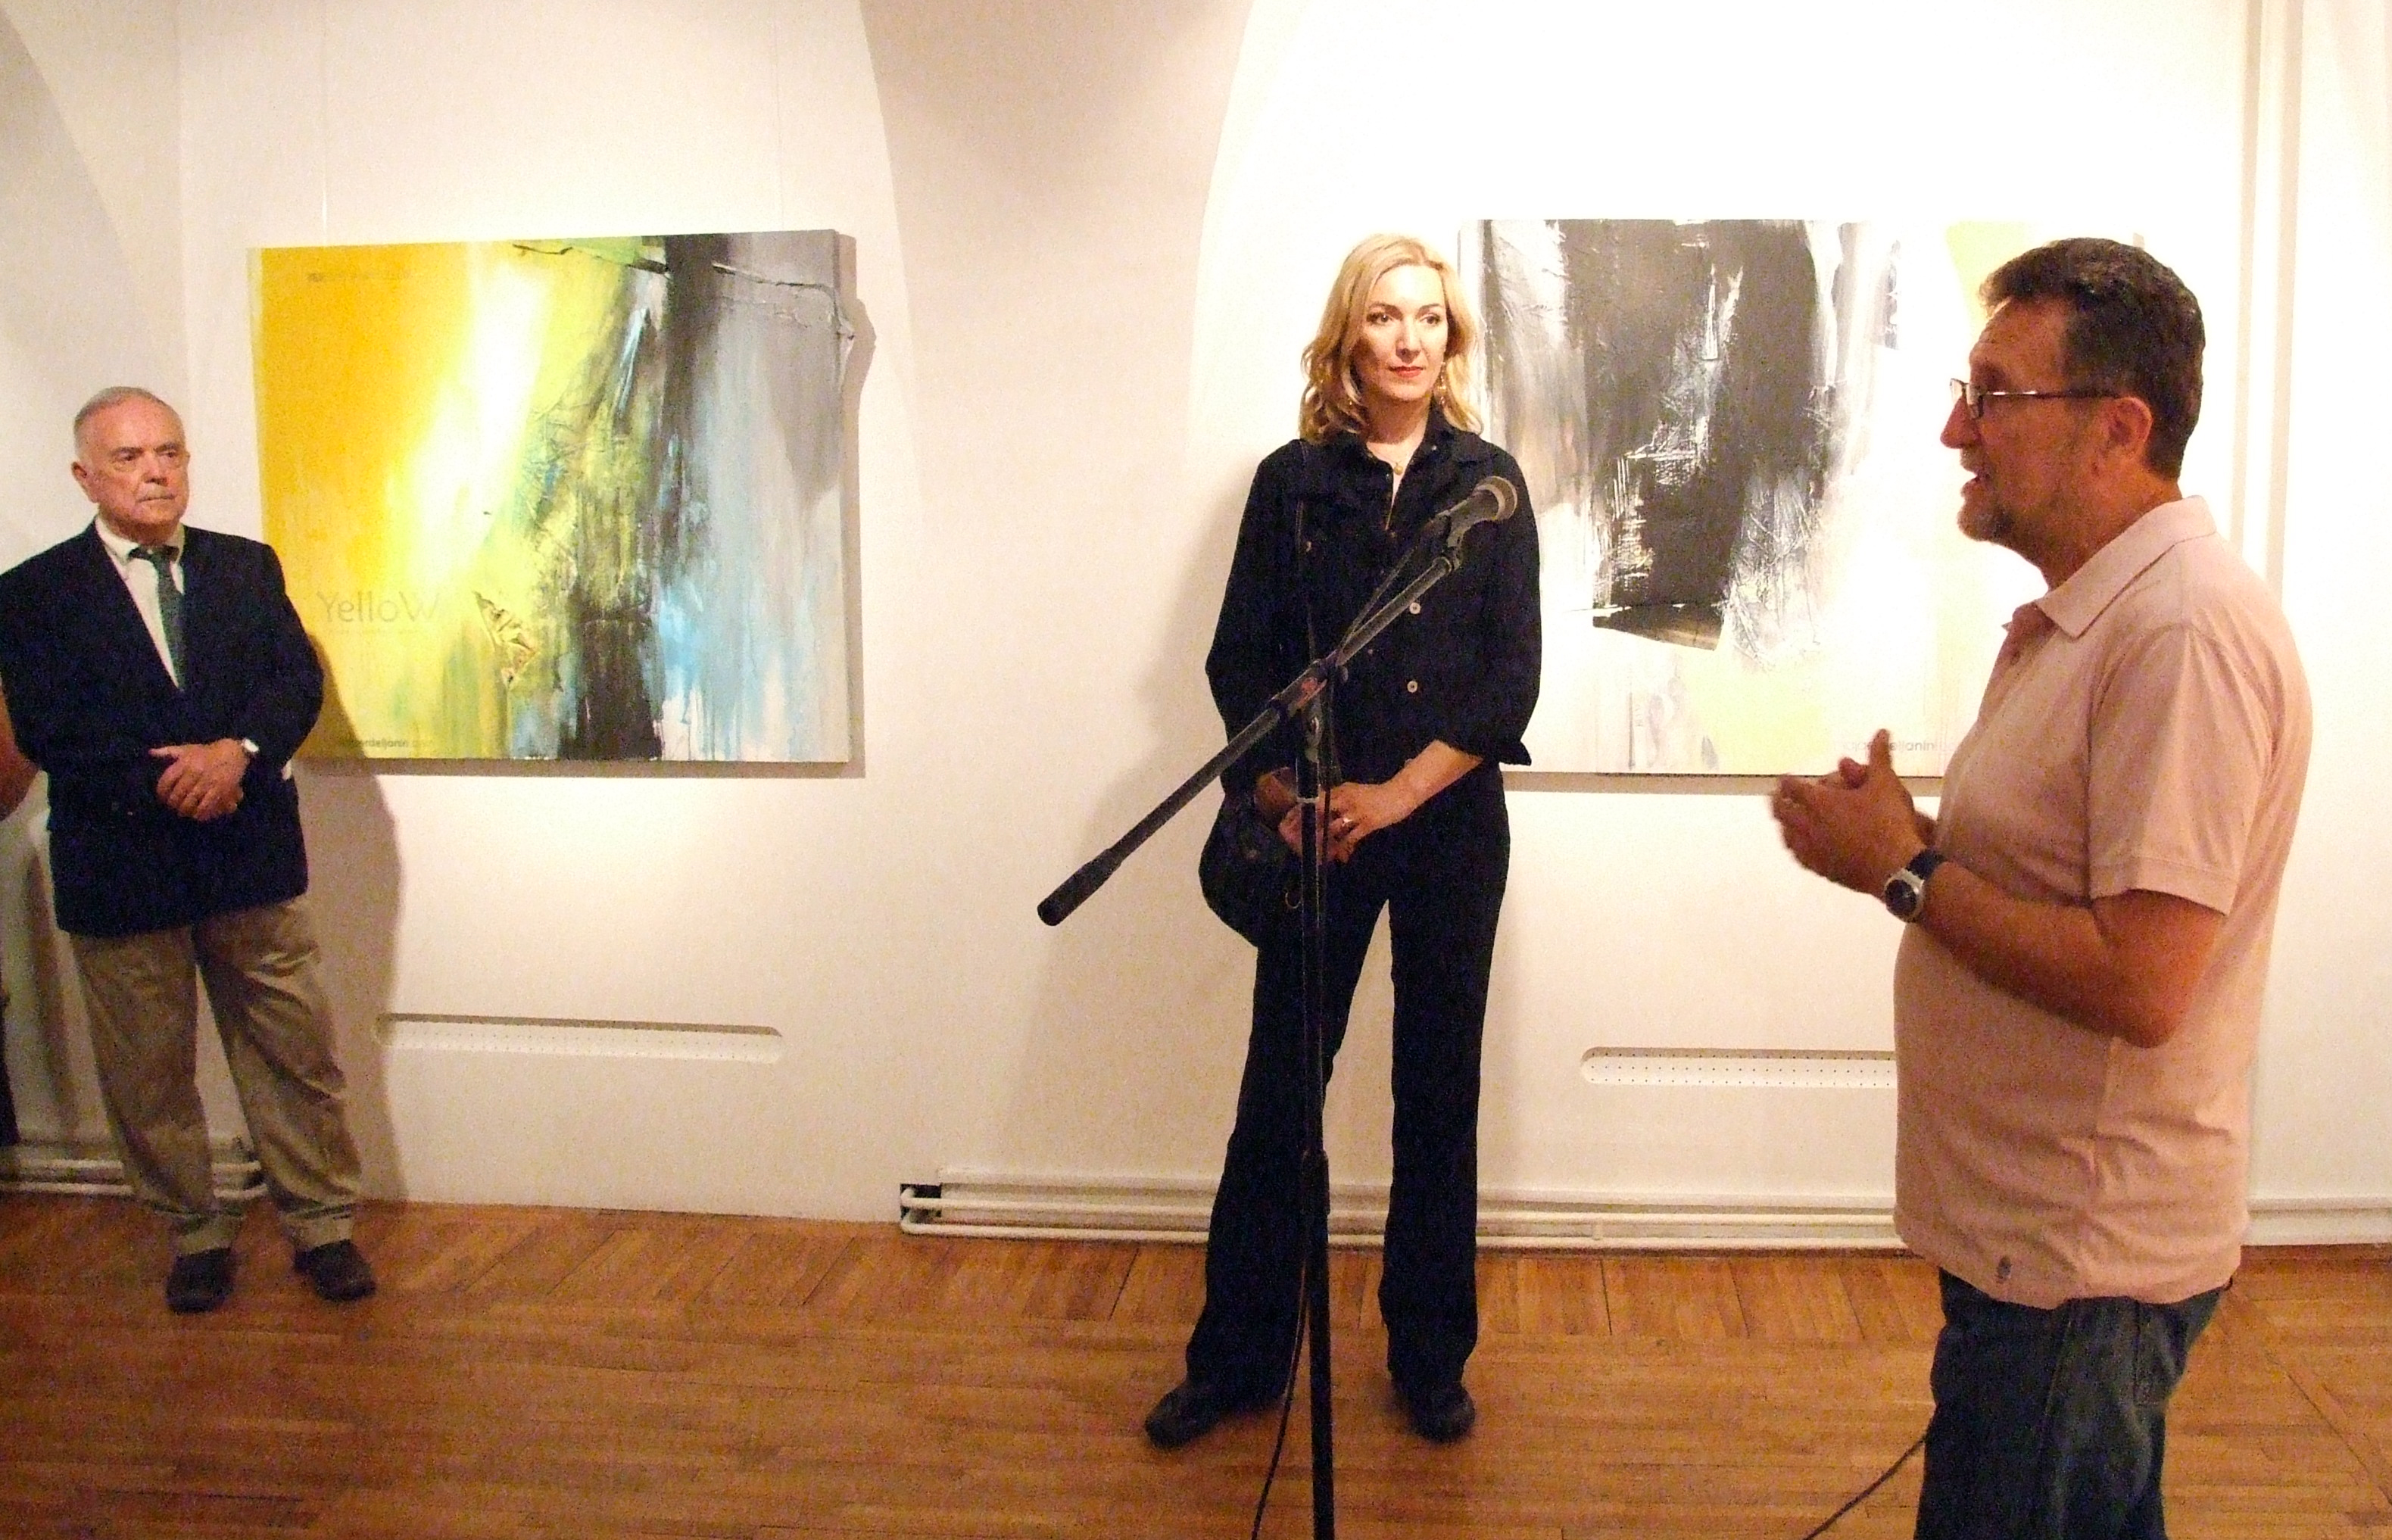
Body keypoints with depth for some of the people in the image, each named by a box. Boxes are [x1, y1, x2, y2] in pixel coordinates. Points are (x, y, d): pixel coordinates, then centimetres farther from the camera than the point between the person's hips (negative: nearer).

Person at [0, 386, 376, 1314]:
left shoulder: (247, 567, 7)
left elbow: (298, 680, -1)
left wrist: (239, 751, -19)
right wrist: (165, 783, -19)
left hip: (252, 856, 2)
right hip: (119, 868, -1)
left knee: (296, 1056, 7)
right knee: (149, 1077, 10)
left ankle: (322, 1223, 20)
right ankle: (195, 1236, 27)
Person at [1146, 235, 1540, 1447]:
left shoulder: (1487, 483, 3)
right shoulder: (1293, 482, 3)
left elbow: (1511, 677, -3)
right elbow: (1240, 661, 2)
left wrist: (1396, 793, -13)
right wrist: (1285, 798, -11)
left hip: (1450, 821, 0)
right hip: (1319, 826, 0)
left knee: (1438, 1090, 9)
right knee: (1278, 1088, 4)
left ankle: (1430, 1357, 24)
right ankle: (1240, 1357, 19)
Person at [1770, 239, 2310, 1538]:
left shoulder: (2187, 630, -23)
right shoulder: (2078, 613, 11)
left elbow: (2138, 984, -28)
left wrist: (1905, 870, -18)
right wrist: (1903, 838, 1)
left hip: (2079, 1260, -10)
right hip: (2034, 1224, 10)